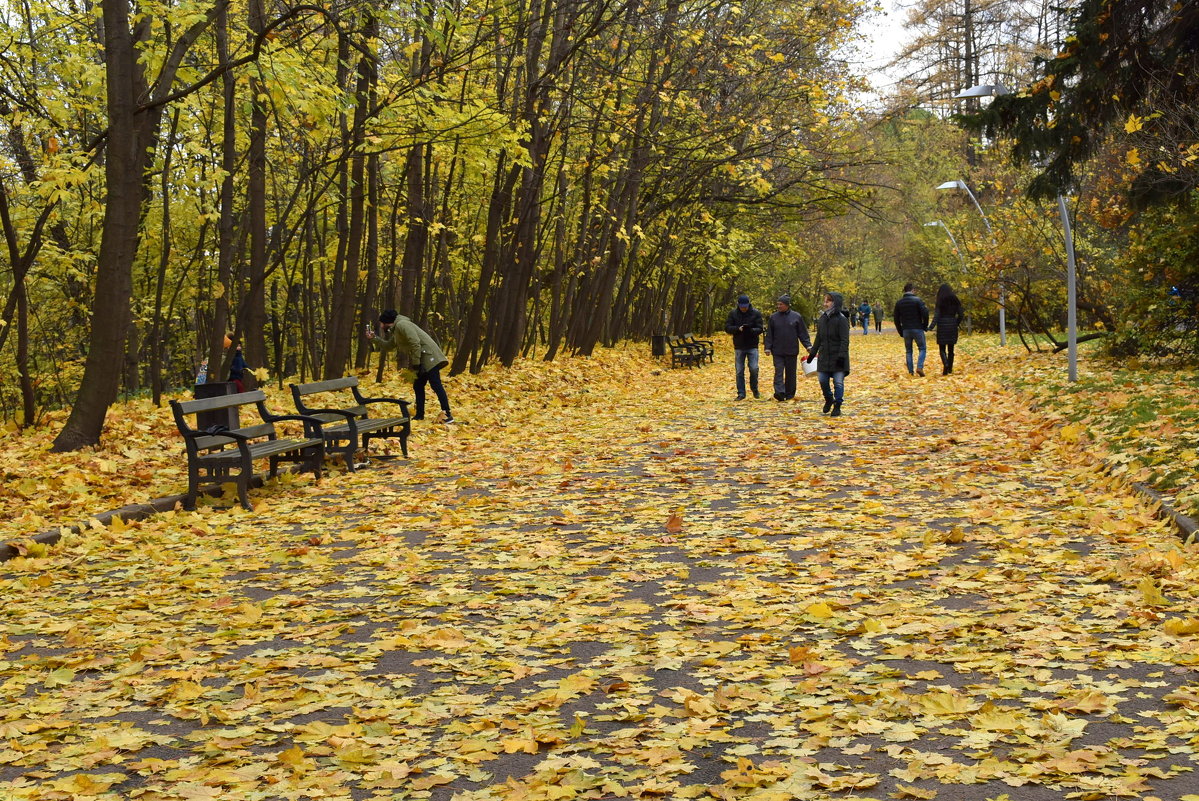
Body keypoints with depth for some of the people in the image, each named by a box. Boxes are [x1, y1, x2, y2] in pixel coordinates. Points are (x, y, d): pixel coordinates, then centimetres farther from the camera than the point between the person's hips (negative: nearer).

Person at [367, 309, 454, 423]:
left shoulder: (402, 325, -11)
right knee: (418, 386, 13)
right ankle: (419, 415, 19)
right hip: (423, 360, 11)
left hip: (428, 357, -11)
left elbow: (415, 343, -20)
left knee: (436, 385, -13)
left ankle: (447, 415, -16)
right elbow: (388, 346, 31)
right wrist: (374, 338, 20)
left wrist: (415, 363, -18)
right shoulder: (395, 331, 21)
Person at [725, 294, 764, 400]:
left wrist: (751, 330, -27)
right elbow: (727, 327, -3)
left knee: (754, 368, -9)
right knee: (740, 371, 3)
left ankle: (754, 389, 15)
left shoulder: (756, 313, -2)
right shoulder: (733, 313, 1)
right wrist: (738, 329, -21)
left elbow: (760, 329, -5)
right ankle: (741, 393, 11)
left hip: (752, 346, -1)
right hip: (739, 346, 1)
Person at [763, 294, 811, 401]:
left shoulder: (797, 317, 2)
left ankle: (790, 394, 14)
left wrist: (808, 346, -3)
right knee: (779, 371, -11)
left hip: (792, 351, 0)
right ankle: (779, 392, -19)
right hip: (777, 352, 0)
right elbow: (769, 335, 7)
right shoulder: (773, 317, 5)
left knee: (790, 373, 6)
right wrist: (768, 348, 0)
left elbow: (803, 333, 4)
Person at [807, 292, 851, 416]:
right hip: (824, 356, 6)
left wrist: (841, 356, -20)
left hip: (838, 358, -5)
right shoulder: (822, 319, 8)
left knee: (838, 382, -1)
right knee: (823, 380, 5)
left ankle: (837, 406, 9)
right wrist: (812, 352, 16)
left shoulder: (841, 319, -10)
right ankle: (828, 399, 31)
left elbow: (845, 340, -14)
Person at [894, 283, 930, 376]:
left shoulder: (899, 302, 5)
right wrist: (925, 326, 2)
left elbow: (896, 319, 7)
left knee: (908, 351, 12)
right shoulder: (917, 300, -8)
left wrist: (901, 332, 14)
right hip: (917, 329, -3)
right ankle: (920, 367, -12)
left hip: (906, 330, 3)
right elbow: (925, 314, -13)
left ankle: (910, 371, 7)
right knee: (923, 348, 7)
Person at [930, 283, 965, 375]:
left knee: (942, 349, 2)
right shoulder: (955, 300, 5)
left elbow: (936, 315, -12)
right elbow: (960, 314, 4)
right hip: (952, 325, 3)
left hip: (942, 326, -3)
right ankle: (950, 370, 12)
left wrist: (931, 327, -13)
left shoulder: (940, 302, -5)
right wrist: (958, 324, 17)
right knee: (951, 349, 12)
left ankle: (946, 364, -23)